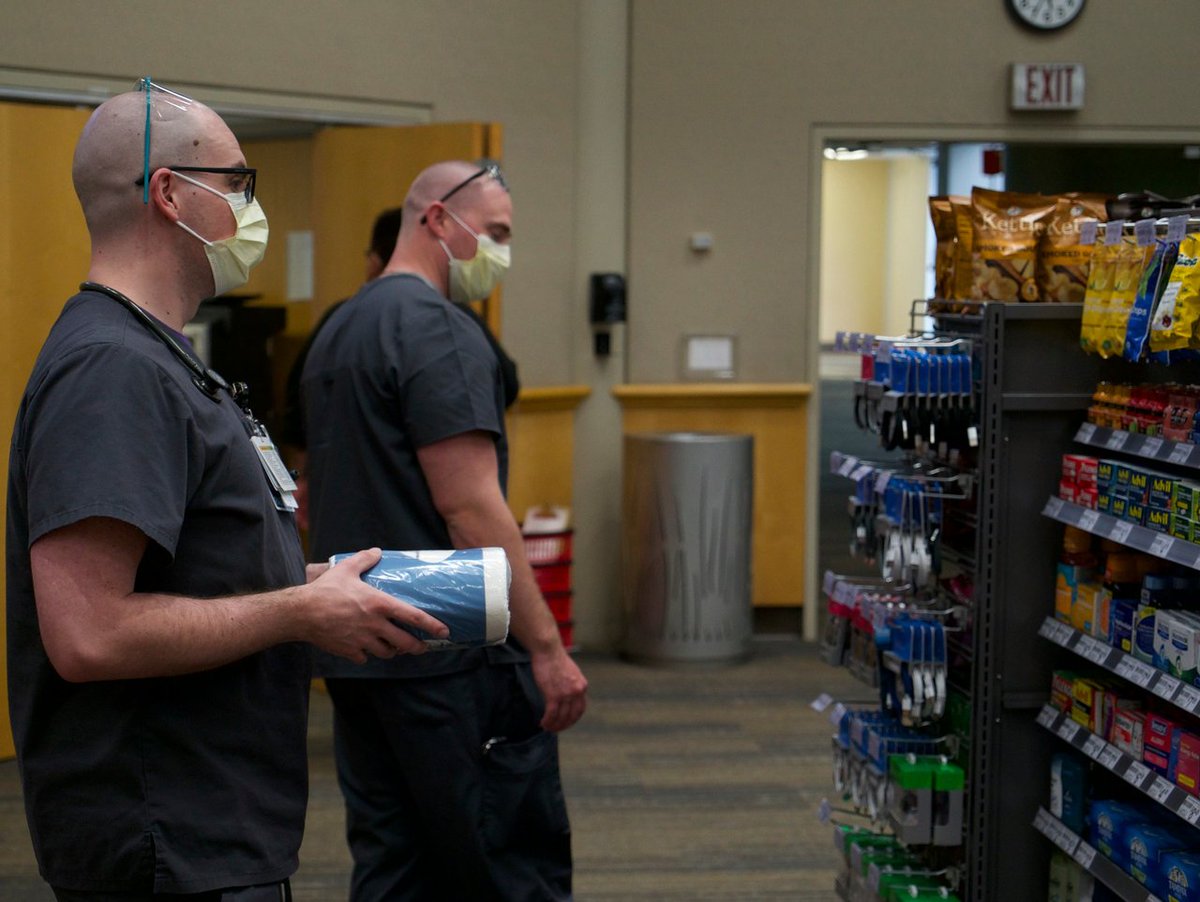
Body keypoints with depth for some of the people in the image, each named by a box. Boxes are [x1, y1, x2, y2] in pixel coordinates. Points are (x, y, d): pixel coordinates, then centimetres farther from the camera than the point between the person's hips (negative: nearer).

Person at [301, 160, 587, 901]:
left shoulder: (339, 332, 17)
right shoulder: (440, 332, -13)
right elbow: (471, 508, -20)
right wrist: (547, 646, -17)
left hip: (355, 654, 9)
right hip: (453, 662, -9)